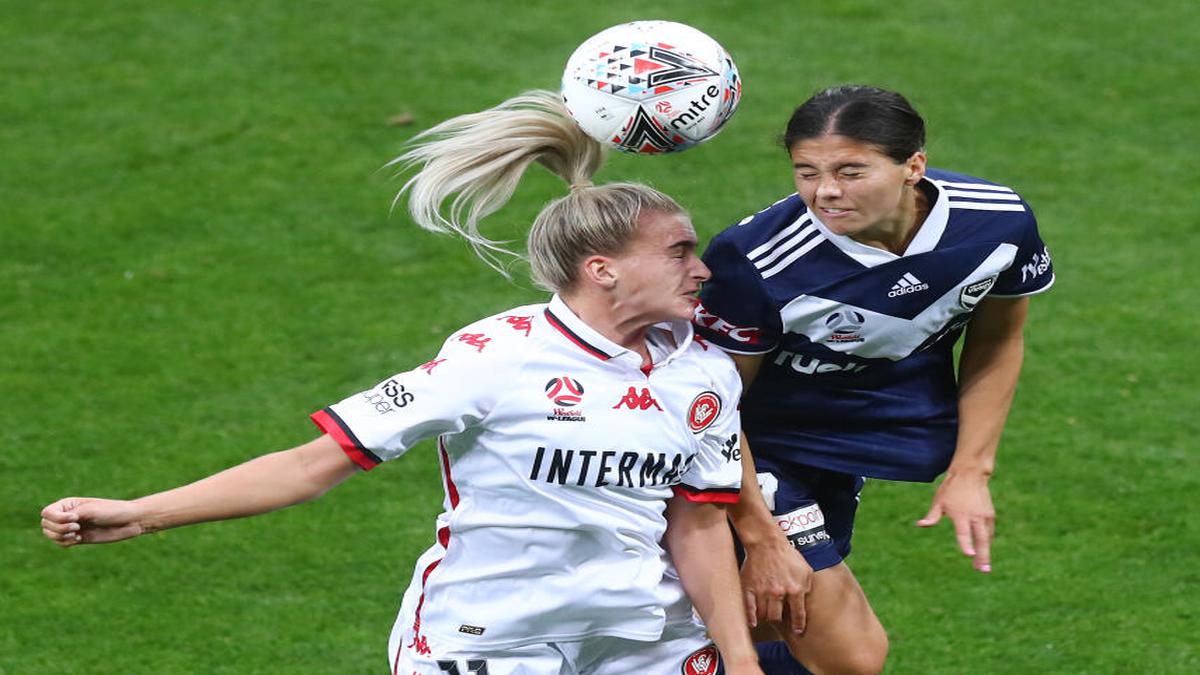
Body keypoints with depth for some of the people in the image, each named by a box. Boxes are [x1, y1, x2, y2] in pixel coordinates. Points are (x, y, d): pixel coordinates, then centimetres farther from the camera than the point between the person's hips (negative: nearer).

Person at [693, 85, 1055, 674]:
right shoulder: (756, 263, -33)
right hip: (758, 448, -6)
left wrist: (969, 473, 1)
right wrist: (762, 540, -19)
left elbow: (997, 339, 2)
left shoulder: (998, 222, -19)